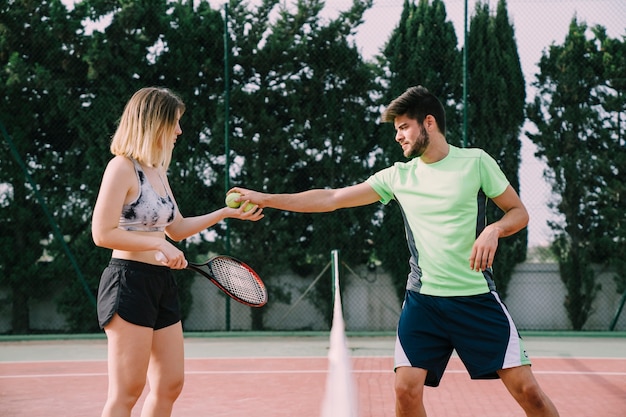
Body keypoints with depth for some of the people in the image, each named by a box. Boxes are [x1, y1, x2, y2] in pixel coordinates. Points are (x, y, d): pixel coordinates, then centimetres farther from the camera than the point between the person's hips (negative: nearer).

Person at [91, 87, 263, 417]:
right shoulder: (122, 167, -12)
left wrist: (227, 212, 20)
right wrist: (159, 245, -20)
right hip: (129, 281, -9)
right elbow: (102, 233, -18)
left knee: (170, 384, 10)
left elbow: (177, 228, 24)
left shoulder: (158, 170, 15)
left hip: (162, 284, 9)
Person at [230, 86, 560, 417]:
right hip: (422, 300, 3)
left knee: (527, 390, -7)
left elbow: (519, 212, 4)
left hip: (476, 299, -3)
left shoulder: (475, 162, -1)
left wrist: (493, 230, -18)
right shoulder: (398, 176, 7)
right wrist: (265, 198, 8)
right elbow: (331, 198, 10)